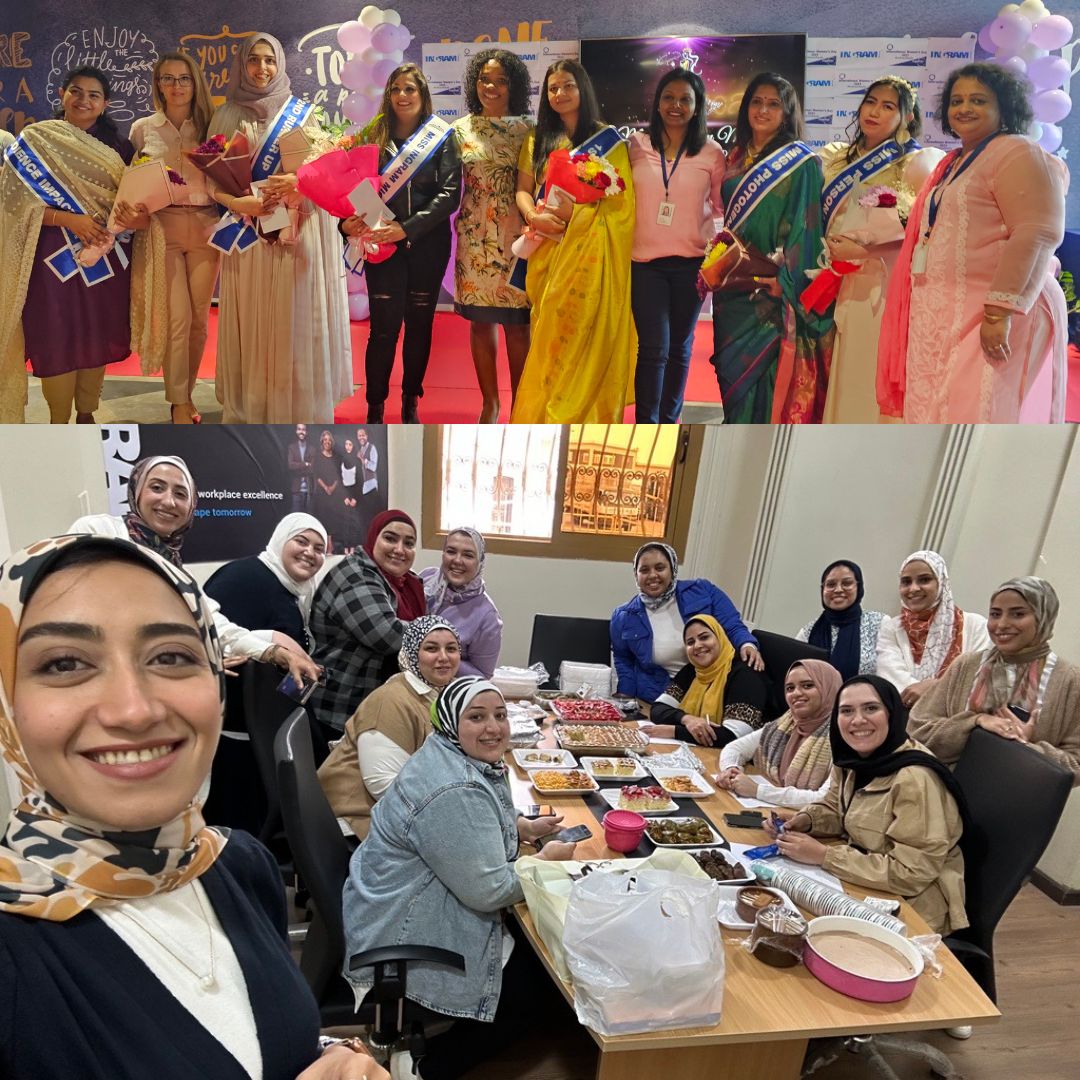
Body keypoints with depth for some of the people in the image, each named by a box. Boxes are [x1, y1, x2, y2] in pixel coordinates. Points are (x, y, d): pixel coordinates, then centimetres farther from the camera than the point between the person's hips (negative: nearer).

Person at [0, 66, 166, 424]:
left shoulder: (117, 146, 9)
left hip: (107, 258, 3)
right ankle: (58, 424, 13)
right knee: (58, 340, -1)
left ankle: (86, 415, 25)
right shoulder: (34, 140, 1)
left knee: (98, 337, 9)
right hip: (56, 258, -3)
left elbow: (136, 197, 9)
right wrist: (70, 220, -20)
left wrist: (136, 217, -16)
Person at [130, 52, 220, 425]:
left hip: (205, 228, 1)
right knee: (177, 318, -9)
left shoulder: (209, 126, 11)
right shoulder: (143, 128, 9)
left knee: (199, 319, 3)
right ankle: (178, 402, 2)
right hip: (163, 228, -1)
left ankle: (186, 392, 20)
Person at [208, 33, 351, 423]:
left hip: (296, 234, 0)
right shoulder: (227, 116, 8)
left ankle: (296, 409, 8)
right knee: (251, 322, 1)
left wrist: (297, 181, -17)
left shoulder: (301, 113, 8)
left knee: (295, 321, -1)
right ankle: (250, 410, 10)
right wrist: (238, 203, -16)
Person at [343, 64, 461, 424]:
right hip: (383, 246, 0)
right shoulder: (374, 136, 7)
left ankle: (411, 404, 22)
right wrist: (347, 222, -16)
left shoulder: (442, 138, 3)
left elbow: (449, 194, -7)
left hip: (427, 245, 0)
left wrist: (407, 228, -17)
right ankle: (374, 411, 5)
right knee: (383, 329, -4)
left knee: (419, 326, 8)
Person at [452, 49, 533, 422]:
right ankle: (490, 402, 19)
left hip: (516, 235, -1)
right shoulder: (460, 129, 8)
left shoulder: (527, 130, 5)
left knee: (518, 325, 0)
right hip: (475, 236, 2)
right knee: (480, 322, 6)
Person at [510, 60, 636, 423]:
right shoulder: (537, 139, 15)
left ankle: (579, 414, 6)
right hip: (547, 248, 3)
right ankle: (544, 413, 13)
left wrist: (575, 210, -16)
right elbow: (522, 190, 12)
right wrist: (534, 216, -10)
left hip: (589, 246, -3)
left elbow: (622, 196, -5)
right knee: (549, 332, 4)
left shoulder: (606, 137, 3)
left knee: (583, 331, -5)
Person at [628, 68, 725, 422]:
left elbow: (723, 207, 11)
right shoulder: (636, 146, 4)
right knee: (653, 348, -8)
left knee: (680, 347, 9)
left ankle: (669, 420, 22)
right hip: (645, 261, -1)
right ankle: (646, 424, 2)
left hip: (691, 263, 1)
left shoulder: (711, 153, 4)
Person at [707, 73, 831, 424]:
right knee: (731, 366, 8)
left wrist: (782, 279, -19)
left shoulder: (802, 162, -3)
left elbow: (804, 225, -9)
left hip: (770, 291, -6)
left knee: (761, 366, -7)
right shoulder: (738, 157, 14)